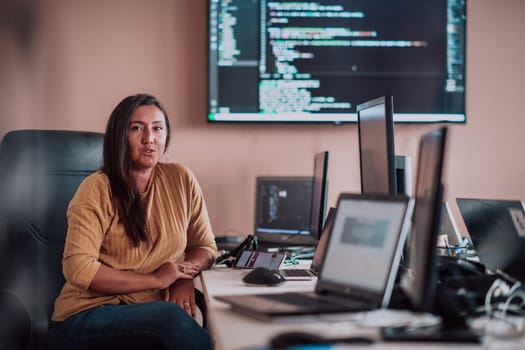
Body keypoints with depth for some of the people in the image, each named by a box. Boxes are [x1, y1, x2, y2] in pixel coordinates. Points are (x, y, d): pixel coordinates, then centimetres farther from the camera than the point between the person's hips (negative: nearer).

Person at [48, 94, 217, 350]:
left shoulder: (180, 179, 5)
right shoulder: (97, 189, -8)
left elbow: (205, 247, 13)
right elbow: (78, 268, -16)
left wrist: (185, 277, -10)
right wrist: (155, 280, -16)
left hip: (152, 311, 3)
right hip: (90, 315, -3)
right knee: (170, 317, -32)